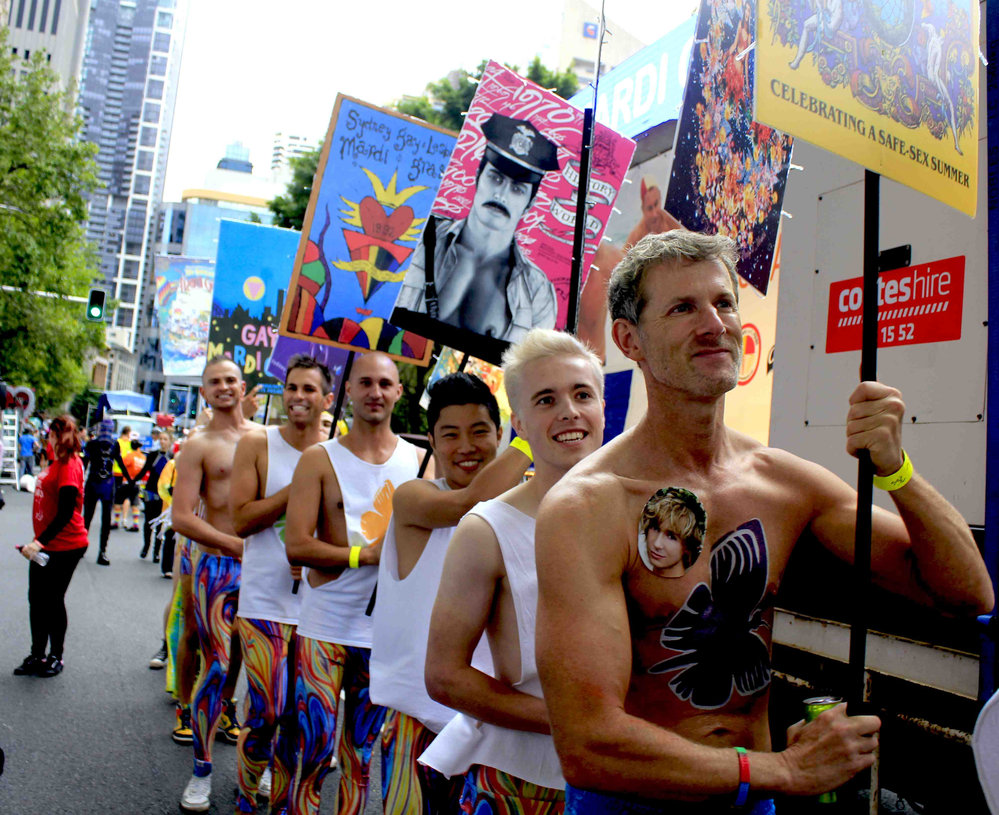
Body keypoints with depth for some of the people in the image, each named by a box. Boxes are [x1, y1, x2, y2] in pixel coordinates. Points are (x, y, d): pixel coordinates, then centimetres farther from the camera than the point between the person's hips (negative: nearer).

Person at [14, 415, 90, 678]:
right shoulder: (58, 463, 10)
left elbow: (65, 513, -23)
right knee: (36, 599, 14)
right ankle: (37, 656, 26)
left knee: (52, 601, 3)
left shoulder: (69, 465, -19)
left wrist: (40, 542, -26)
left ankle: (56, 657, 20)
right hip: (44, 545, 9)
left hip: (65, 547, -9)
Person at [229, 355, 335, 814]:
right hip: (265, 601, -2)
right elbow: (240, 519, -8)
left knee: (297, 717, 10)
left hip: (318, 602, 2)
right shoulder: (257, 445, -1)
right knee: (266, 714, -3)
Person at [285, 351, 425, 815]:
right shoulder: (320, 459, -4)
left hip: (387, 629, 3)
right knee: (314, 751, 4)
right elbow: (296, 546, -11)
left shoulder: (419, 460, 4)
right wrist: (366, 554, -17)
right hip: (324, 626, -2)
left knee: (361, 753, 16)